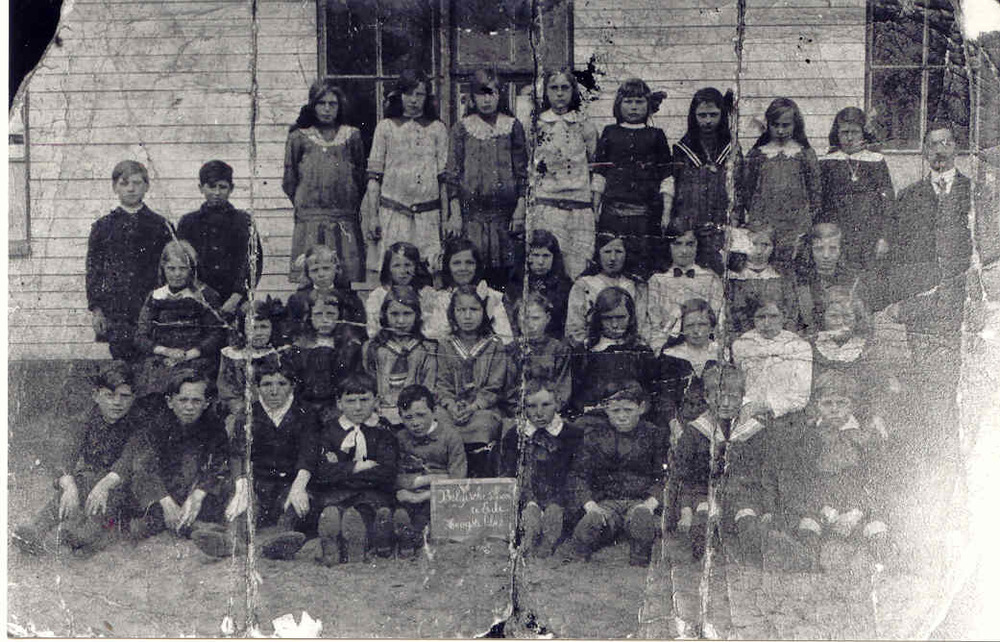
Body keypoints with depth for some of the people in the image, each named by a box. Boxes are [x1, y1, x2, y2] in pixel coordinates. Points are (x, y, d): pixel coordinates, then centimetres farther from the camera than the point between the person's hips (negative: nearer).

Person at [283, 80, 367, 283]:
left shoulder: (352, 136, 9)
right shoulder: (299, 137, 6)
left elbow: (361, 178, 14)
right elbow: (289, 182, 10)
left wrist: (350, 207, 11)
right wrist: (304, 205, 10)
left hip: (346, 223, 1)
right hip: (309, 223, -1)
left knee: (350, 275, -5)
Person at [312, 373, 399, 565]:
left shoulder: (382, 430, 8)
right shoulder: (329, 428, 10)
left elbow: (387, 474, -7)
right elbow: (319, 472, -4)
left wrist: (340, 470, -8)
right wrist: (356, 467, -10)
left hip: (372, 493, 0)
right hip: (333, 493, 0)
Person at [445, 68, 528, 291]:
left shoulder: (512, 126, 7)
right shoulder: (461, 128, 6)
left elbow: (522, 170, 6)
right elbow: (453, 172, 5)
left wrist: (520, 209, -1)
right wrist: (455, 213, -2)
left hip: (504, 209, 0)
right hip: (471, 210, 0)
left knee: (502, 270, 0)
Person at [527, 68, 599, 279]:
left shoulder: (585, 127, 11)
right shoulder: (536, 126, 7)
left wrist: (597, 210, 9)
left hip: (580, 208, 1)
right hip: (546, 205, -1)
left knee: (579, 272, -4)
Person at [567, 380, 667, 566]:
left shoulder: (653, 435, 7)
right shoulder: (594, 434, 8)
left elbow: (663, 477, 5)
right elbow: (578, 474, 5)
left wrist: (650, 503, -13)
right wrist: (590, 505, -11)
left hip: (640, 501, 0)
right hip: (605, 501, 0)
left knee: (641, 519, -36)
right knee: (588, 526, -32)